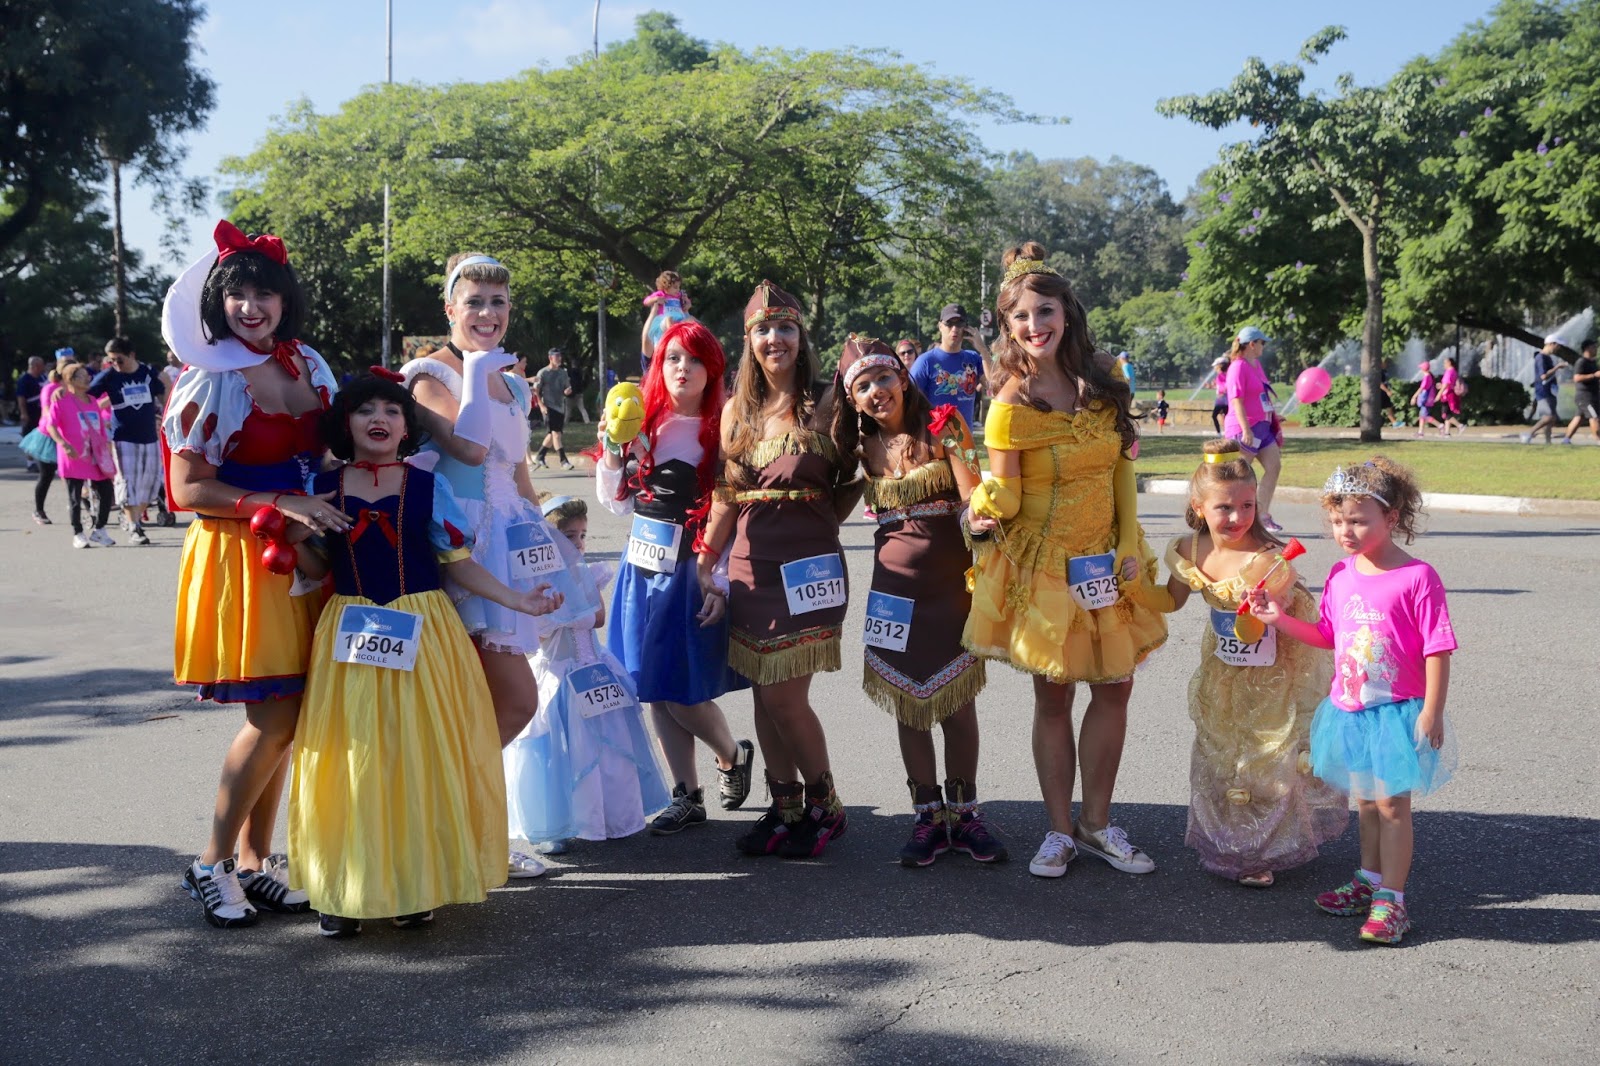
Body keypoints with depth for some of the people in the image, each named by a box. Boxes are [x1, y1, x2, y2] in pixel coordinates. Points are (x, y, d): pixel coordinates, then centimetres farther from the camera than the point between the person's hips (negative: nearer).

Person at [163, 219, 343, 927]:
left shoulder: (305, 365, 9)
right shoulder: (210, 381, -9)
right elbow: (188, 489, -13)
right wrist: (282, 505, -20)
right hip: (238, 557, -6)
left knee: (283, 717, 7)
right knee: (275, 719, -8)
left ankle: (255, 860, 18)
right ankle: (211, 864, 7)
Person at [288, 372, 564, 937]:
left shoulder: (427, 486, 1)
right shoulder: (322, 487, 5)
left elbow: (457, 563, 4)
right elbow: (316, 568, 12)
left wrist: (516, 599, -5)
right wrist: (294, 536, -8)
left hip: (421, 637, -1)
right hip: (350, 640, 1)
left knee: (421, 759, 0)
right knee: (354, 761, 1)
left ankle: (417, 884, 13)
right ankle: (345, 890, 11)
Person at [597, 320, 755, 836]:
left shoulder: (722, 431, -8)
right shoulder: (645, 424, 7)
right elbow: (619, 502, 14)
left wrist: (722, 585, -15)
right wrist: (612, 453, -2)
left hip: (693, 572, -5)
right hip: (642, 567, 6)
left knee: (682, 691, -5)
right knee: (655, 690, 8)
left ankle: (732, 754, 25)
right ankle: (687, 797, 21)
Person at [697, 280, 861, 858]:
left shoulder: (824, 407, -1)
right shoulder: (738, 410, 10)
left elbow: (854, 479, 2)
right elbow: (727, 497, 12)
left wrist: (818, 524, -4)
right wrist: (705, 565, 9)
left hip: (807, 566, -4)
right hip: (751, 565, 4)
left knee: (785, 697, -6)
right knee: (766, 695, 7)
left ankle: (824, 807, 13)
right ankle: (786, 808, 20)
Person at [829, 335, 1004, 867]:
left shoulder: (943, 426, -5)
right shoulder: (865, 449, 7)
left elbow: (973, 499, -13)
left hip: (949, 579, -3)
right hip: (895, 585, 3)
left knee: (957, 703, 4)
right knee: (907, 705, 6)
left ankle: (963, 812, 17)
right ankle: (927, 817, 17)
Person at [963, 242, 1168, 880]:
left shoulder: (1101, 382, 0)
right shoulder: (1011, 405, -13)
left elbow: (1121, 467, 5)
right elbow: (1004, 497, -11)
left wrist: (1130, 543, -2)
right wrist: (985, 511, -30)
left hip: (1107, 560, 4)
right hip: (1043, 564, -4)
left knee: (1114, 687, 8)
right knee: (1052, 697, 5)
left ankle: (1096, 822, 23)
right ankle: (1060, 829, 19)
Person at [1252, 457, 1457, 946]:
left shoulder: (1417, 578, -16)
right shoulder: (1340, 575, 3)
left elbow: (1437, 651, -15)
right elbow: (1328, 636, 14)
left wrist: (1431, 712, -16)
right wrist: (1281, 619, 2)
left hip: (1396, 711, -6)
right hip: (1348, 709, 6)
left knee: (1391, 803, 1)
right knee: (1365, 799, 20)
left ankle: (1391, 899, 10)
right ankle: (1369, 879, 35)